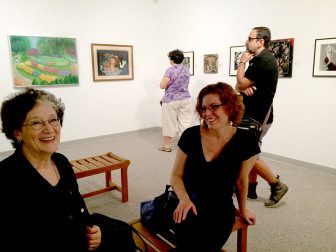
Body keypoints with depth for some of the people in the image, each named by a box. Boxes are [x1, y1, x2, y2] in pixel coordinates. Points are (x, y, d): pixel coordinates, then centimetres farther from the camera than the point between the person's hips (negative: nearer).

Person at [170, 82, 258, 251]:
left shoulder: (245, 142, -8)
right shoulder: (190, 135, -7)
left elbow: (241, 180, 8)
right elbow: (176, 175, 1)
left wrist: (242, 209, 22)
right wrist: (184, 199, -19)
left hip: (221, 207, 0)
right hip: (189, 201, 0)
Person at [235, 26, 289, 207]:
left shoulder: (263, 60, -18)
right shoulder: (258, 60, 16)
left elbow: (241, 84, -16)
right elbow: (239, 86, 11)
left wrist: (242, 62, -4)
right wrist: (245, 87, -12)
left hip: (258, 117, -10)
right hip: (252, 115, 10)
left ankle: (277, 186, 10)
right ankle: (251, 189, 23)